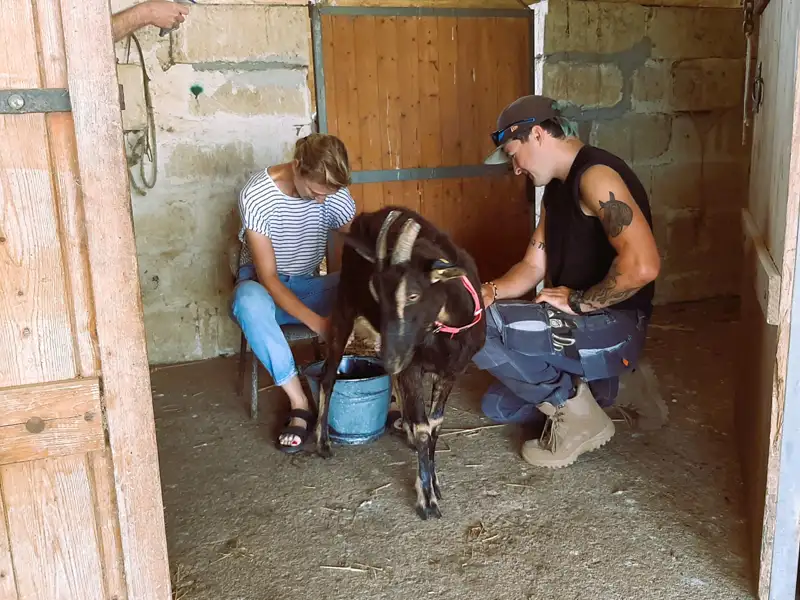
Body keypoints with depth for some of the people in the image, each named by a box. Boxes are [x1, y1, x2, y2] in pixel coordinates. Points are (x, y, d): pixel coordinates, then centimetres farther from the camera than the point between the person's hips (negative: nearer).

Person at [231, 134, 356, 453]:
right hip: (263, 285, -3)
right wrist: (317, 323, -37)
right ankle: (300, 406, -32)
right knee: (250, 302, -41)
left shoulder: (336, 193, -12)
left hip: (309, 285, 3)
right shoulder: (256, 195, -24)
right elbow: (268, 277, -25)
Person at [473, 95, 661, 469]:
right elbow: (533, 266, 10)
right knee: (497, 407, 15)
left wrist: (579, 302, -21)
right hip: (578, 327, 10)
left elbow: (642, 265, -34)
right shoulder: (557, 188, 12)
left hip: (612, 329, -10)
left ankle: (574, 411, -9)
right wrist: (488, 293, -9)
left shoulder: (595, 175, -21)